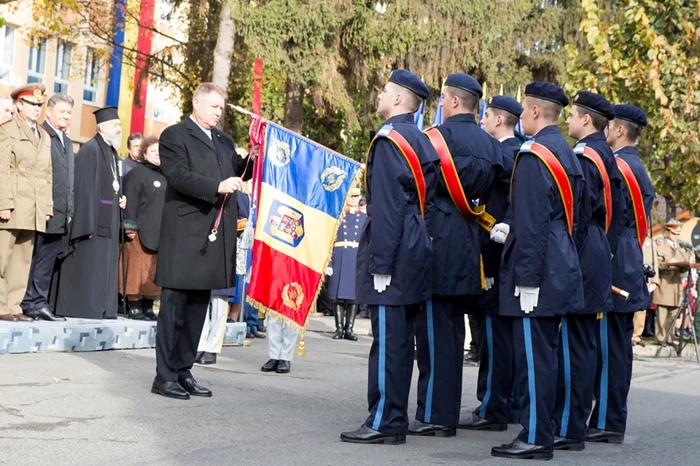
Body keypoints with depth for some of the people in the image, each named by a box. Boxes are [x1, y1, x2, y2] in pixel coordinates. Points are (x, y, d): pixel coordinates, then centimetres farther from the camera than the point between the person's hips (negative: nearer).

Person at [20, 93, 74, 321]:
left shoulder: (67, 142, 21)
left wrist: (70, 210, 13)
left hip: (60, 214, 8)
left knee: (47, 260, 7)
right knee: (35, 258, -4)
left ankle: (39, 302, 9)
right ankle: (31, 302, 0)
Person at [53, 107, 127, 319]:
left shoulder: (112, 153, 15)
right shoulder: (90, 150, -12)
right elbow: (84, 188, -18)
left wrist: (120, 198, 5)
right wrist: (88, 224, -22)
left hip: (109, 221, 9)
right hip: (93, 220, -9)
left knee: (105, 268, 9)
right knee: (87, 267, -6)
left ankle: (102, 310, 13)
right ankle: (81, 309, -1)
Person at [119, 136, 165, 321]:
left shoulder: (163, 176, 17)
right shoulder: (136, 173, -2)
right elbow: (130, 201, -9)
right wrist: (130, 226, -16)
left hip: (160, 232, 6)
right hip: (141, 232, -6)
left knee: (154, 273, 7)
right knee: (138, 270, -6)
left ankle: (148, 308, 14)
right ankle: (134, 307, 0)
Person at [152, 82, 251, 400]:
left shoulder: (224, 141, 21)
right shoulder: (175, 136, -1)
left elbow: (237, 175, 20)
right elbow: (178, 175, -14)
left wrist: (251, 160, 0)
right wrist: (217, 187, -25)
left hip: (217, 234, 7)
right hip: (185, 232, -7)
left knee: (198, 306, 11)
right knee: (175, 304, -3)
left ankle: (183, 371, 19)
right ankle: (165, 376, 2)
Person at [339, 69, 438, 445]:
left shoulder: (389, 139, -12)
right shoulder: (421, 141, 15)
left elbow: (386, 207, -18)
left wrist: (380, 263, -19)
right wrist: (417, 246, 20)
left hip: (393, 255, -9)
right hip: (416, 252, 10)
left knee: (387, 339, -6)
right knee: (399, 339, 13)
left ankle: (384, 423, -3)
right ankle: (394, 418, 19)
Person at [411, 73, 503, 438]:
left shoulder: (438, 136, -10)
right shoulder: (488, 144, 11)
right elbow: (489, 188, 12)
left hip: (438, 240, -7)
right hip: (468, 244, 7)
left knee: (434, 328, -4)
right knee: (452, 328, 12)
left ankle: (434, 415, -2)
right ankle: (448, 413, 18)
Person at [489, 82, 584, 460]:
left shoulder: (533, 155, -15)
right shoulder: (567, 154, 14)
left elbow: (533, 224, -20)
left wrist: (526, 279, -19)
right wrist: (512, 233, 20)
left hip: (536, 273, -10)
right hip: (560, 271, 10)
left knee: (533, 354, -5)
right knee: (544, 353, 14)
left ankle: (535, 438, -1)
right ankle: (542, 430, 21)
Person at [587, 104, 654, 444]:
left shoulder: (616, 166, -13)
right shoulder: (637, 169, 17)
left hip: (610, 267, -10)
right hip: (628, 267, 10)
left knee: (608, 345, -6)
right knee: (618, 345, 12)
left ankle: (607, 422, -3)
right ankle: (612, 419, 18)